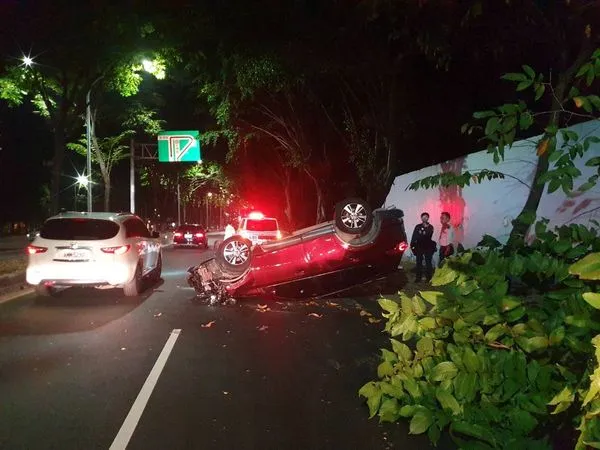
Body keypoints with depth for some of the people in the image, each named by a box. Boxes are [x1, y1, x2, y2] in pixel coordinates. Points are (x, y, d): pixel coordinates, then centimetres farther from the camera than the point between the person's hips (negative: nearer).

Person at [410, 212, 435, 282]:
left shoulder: (430, 227, 3)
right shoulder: (418, 227, 6)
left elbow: (428, 236, -8)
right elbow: (414, 236, 2)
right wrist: (412, 245, -5)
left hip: (428, 247, -1)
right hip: (419, 247, 2)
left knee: (428, 262, 0)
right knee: (419, 262, 4)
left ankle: (428, 277, 8)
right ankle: (418, 277, 12)